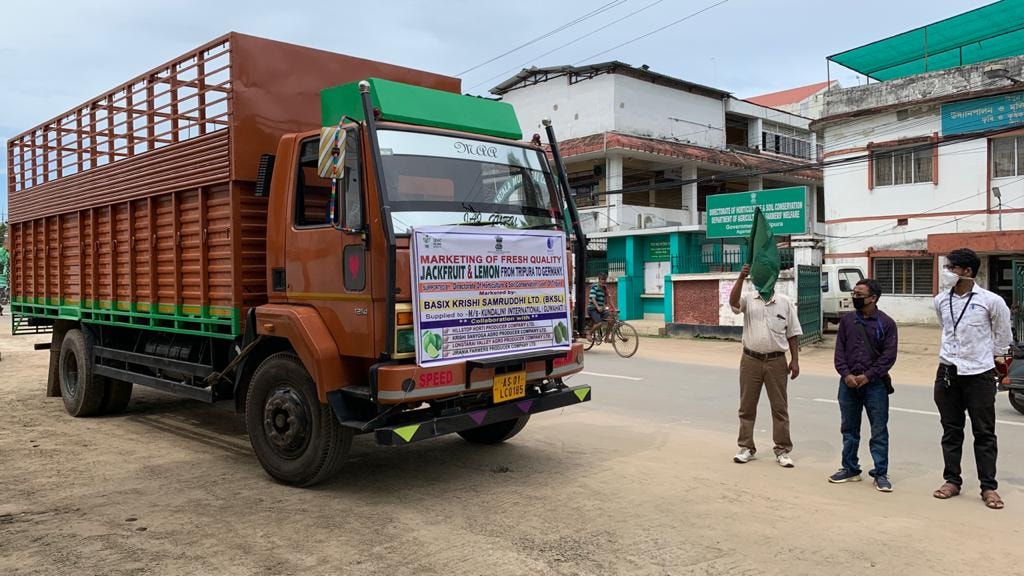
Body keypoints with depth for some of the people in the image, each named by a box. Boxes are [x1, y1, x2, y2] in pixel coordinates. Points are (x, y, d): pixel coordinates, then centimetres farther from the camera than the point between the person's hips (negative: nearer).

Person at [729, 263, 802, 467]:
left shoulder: (785, 302, 4)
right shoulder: (748, 299, 1)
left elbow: (792, 334, 5)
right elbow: (733, 301, -23)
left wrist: (795, 360, 0)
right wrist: (741, 278, -34)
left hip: (776, 361, 0)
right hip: (751, 360, 0)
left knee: (779, 407, 5)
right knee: (747, 406, 8)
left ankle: (782, 450, 15)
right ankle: (746, 447, 19)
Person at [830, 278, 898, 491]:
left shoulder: (886, 323, -3)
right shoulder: (847, 320, 6)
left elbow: (889, 356, -7)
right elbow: (839, 350, 5)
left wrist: (868, 376, -14)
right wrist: (846, 374, -8)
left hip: (875, 384, -3)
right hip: (848, 383, 4)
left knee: (879, 431, 2)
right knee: (849, 429, 12)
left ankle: (881, 474, 11)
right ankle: (850, 469, 23)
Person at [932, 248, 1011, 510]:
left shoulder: (990, 301, -10)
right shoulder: (941, 300, 2)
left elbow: (1002, 331, 7)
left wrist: (995, 354, 16)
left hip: (979, 373, -4)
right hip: (948, 372, 4)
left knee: (984, 433, 4)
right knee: (951, 431, 11)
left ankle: (988, 487, 13)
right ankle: (952, 480, 21)